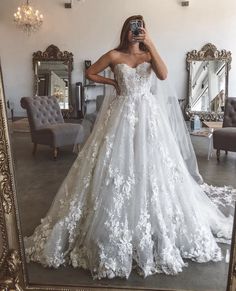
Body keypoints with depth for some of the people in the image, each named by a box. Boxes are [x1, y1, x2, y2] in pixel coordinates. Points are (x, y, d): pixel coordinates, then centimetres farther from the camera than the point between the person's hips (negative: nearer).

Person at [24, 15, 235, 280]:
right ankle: (115, 228, 15)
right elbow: (90, 73, 14)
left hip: (148, 116, 2)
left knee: (150, 167, 4)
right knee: (117, 166, -1)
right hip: (121, 116, -1)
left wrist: (151, 44, -12)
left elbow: (164, 75, -10)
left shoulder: (149, 54, 9)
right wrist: (113, 82, 7)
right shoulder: (114, 55, 5)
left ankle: (154, 228, 23)